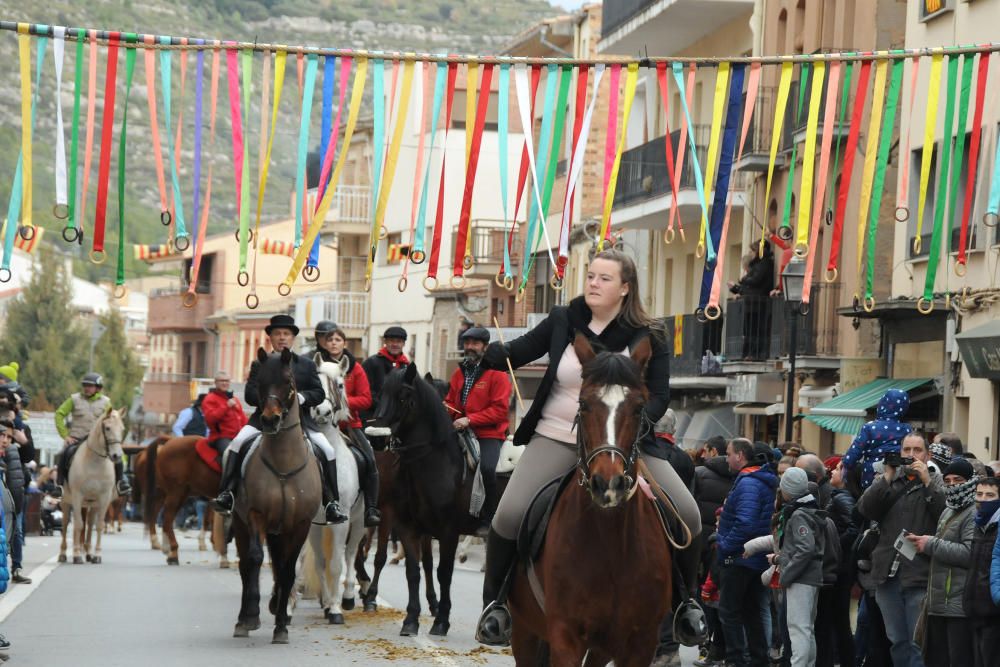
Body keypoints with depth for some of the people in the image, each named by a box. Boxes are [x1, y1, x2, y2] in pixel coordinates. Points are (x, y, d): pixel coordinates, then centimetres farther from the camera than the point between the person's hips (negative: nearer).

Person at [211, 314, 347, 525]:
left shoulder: (307, 365, 16)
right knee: (236, 444, -24)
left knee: (328, 451, -18)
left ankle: (331, 503, -11)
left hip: (299, 420, 0)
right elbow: (250, 395, 3)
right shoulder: (259, 365, 14)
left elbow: (319, 394, 8)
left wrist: (302, 397, -14)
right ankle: (227, 494, -22)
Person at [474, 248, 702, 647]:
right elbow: (515, 354, 5)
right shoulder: (563, 321, 1)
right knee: (509, 514, -19)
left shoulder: (646, 339, -3)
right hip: (557, 438, 0)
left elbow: (659, 397, -2)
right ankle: (495, 602, 4)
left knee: (687, 517, -12)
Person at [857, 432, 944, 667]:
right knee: (897, 641, 12)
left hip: (920, 577, -4)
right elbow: (865, 508, -2)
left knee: (919, 643, -7)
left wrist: (926, 481, -15)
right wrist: (888, 477, -8)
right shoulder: (887, 481, 14)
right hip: (889, 575, 4)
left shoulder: (936, 482, 5)